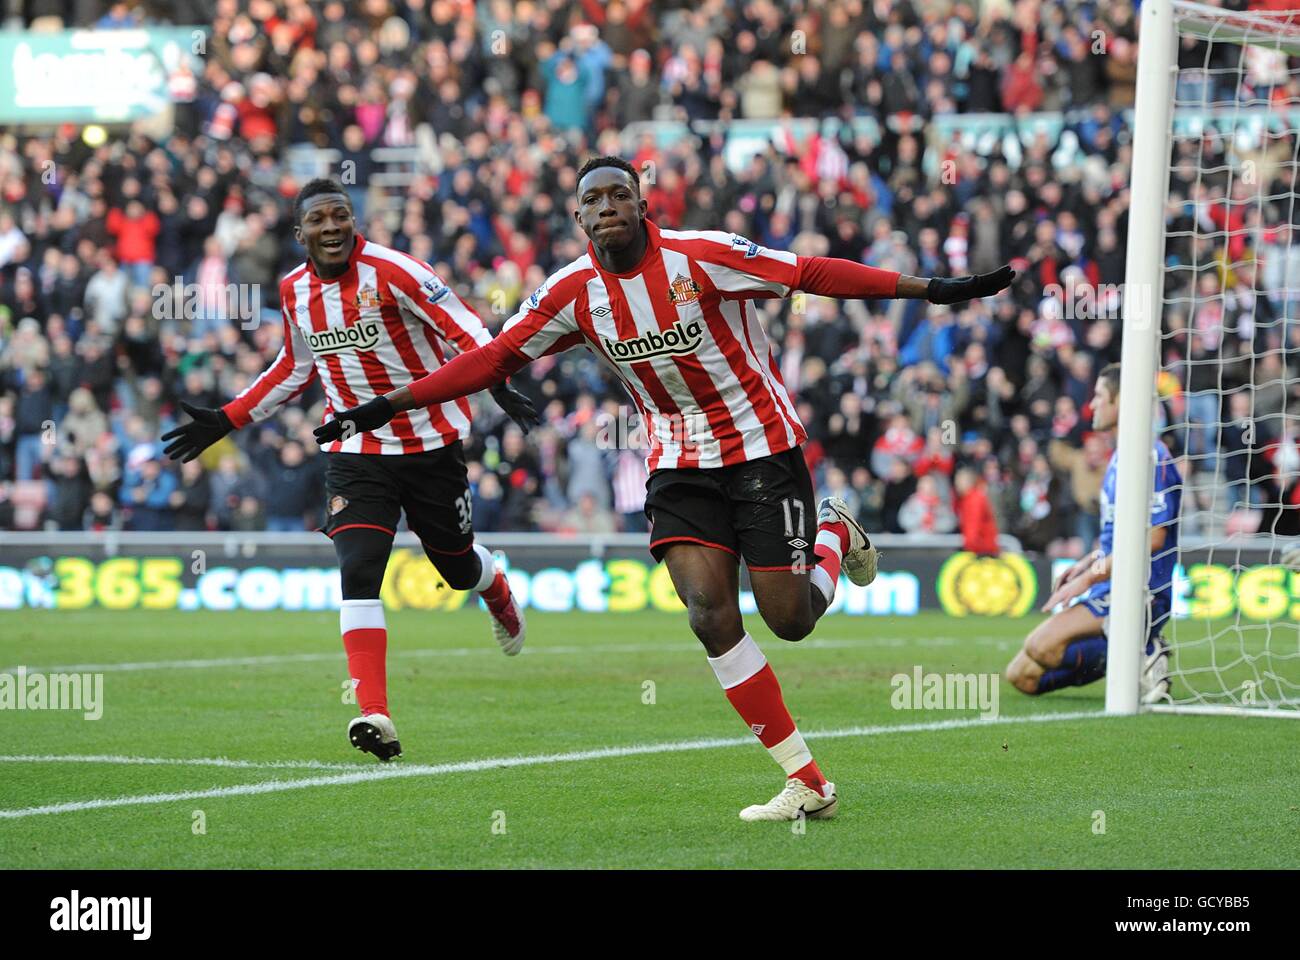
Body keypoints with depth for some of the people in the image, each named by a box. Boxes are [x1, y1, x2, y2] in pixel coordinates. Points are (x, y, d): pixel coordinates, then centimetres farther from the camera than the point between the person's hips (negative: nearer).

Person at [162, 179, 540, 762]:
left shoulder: (392, 271, -16)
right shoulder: (294, 292, 2)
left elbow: (464, 331, -16)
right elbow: (294, 369, 18)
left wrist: (499, 386, -33)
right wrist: (225, 423, 15)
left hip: (430, 444, -3)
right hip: (355, 455, 3)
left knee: (458, 567, 14)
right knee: (358, 573, -17)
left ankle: (501, 596, 54)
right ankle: (373, 714, -23)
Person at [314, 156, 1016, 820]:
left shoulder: (701, 255, -18)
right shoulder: (572, 293, -6)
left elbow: (813, 275, -16)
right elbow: (492, 360, 1)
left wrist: (934, 290, -19)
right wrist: (386, 406, -4)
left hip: (761, 445, -3)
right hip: (678, 461, 3)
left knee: (789, 620, -6)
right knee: (711, 616, -13)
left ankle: (834, 533, 31)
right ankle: (806, 784, -6)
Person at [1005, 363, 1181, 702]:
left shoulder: (1151, 457, -14)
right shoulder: (1120, 457, 18)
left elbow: (1152, 537, -22)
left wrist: (1089, 577, -19)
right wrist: (1085, 565, 14)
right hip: (1107, 593, 10)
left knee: (1042, 645, -29)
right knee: (1022, 675, 4)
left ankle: (1141, 660, -14)